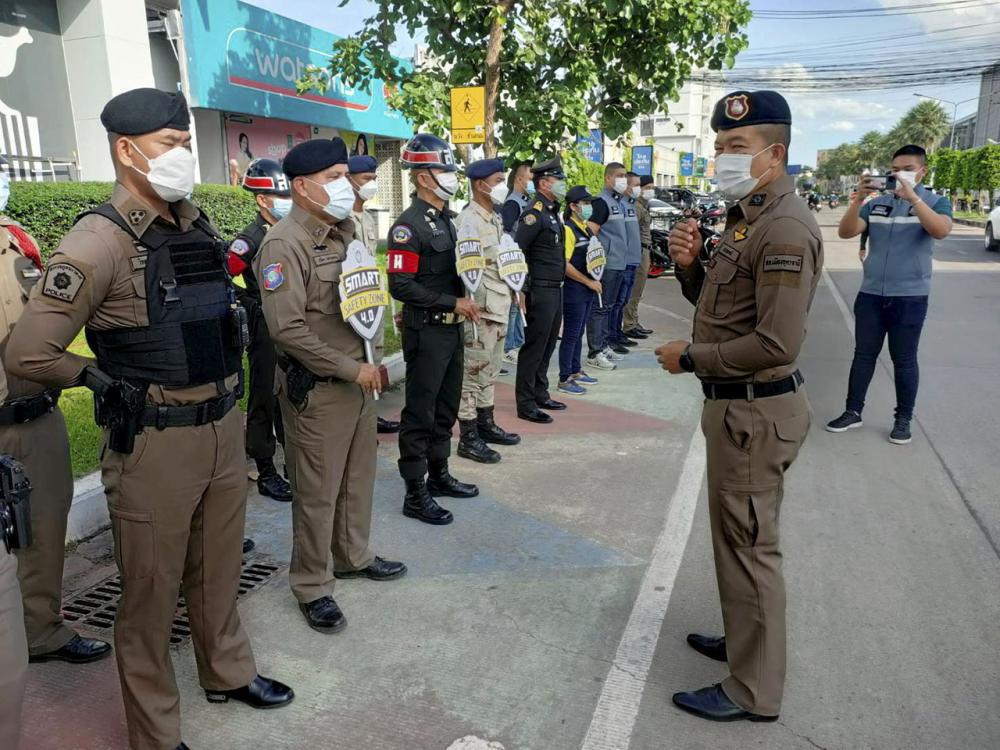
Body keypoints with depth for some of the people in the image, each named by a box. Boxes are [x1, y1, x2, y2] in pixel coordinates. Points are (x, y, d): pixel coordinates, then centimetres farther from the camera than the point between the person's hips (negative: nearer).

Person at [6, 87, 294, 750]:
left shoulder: (198, 226, 7)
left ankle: (228, 671, 45)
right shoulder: (100, 241, -15)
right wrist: (107, 381, -4)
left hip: (225, 430, 6)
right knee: (152, 593, 11)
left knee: (217, 572, 23)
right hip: (154, 444, -6)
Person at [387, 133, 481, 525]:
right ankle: (415, 494, 10)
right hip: (426, 331, -9)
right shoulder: (409, 225, -16)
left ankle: (439, 475, 33)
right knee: (420, 413, 0)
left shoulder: (447, 218, 13)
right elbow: (401, 286, -22)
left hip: (452, 328, 9)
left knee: (446, 407, 18)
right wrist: (453, 303, -19)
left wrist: (465, 302, 8)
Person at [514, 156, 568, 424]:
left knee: (547, 346, 16)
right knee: (534, 348, -3)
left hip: (555, 290, 10)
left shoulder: (553, 212, 15)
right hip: (540, 292, -9)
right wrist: (523, 290, -21)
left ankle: (540, 396, 28)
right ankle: (526, 405, 4)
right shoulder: (534, 213, -15)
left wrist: (559, 285, 19)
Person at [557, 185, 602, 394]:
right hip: (574, 291, -9)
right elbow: (565, 264, -21)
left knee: (579, 333, 17)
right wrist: (589, 282, -16)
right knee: (571, 335, -3)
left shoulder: (586, 228, 13)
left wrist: (594, 282, 10)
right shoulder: (568, 229, -14)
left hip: (588, 290, 9)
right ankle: (565, 379, 4)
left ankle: (576, 371, 28)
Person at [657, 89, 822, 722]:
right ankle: (744, 640, 41)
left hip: (757, 410, -10)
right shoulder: (745, 215, 13)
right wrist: (690, 264, -1)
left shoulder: (786, 230, -20)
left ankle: (754, 691, 17)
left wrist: (690, 358, -15)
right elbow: (717, 302, 19)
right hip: (738, 404, 10)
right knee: (738, 537, 22)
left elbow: (776, 344, -26)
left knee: (749, 545, 0)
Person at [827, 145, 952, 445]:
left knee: (904, 361, 6)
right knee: (863, 355, 8)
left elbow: (941, 231, -21)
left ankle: (903, 419, 17)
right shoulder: (876, 203, 6)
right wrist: (858, 199, -20)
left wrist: (912, 197, -28)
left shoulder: (936, 202, 0)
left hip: (910, 297, -2)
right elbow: (845, 232, -6)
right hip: (870, 294, 3)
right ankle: (853, 412, 18)